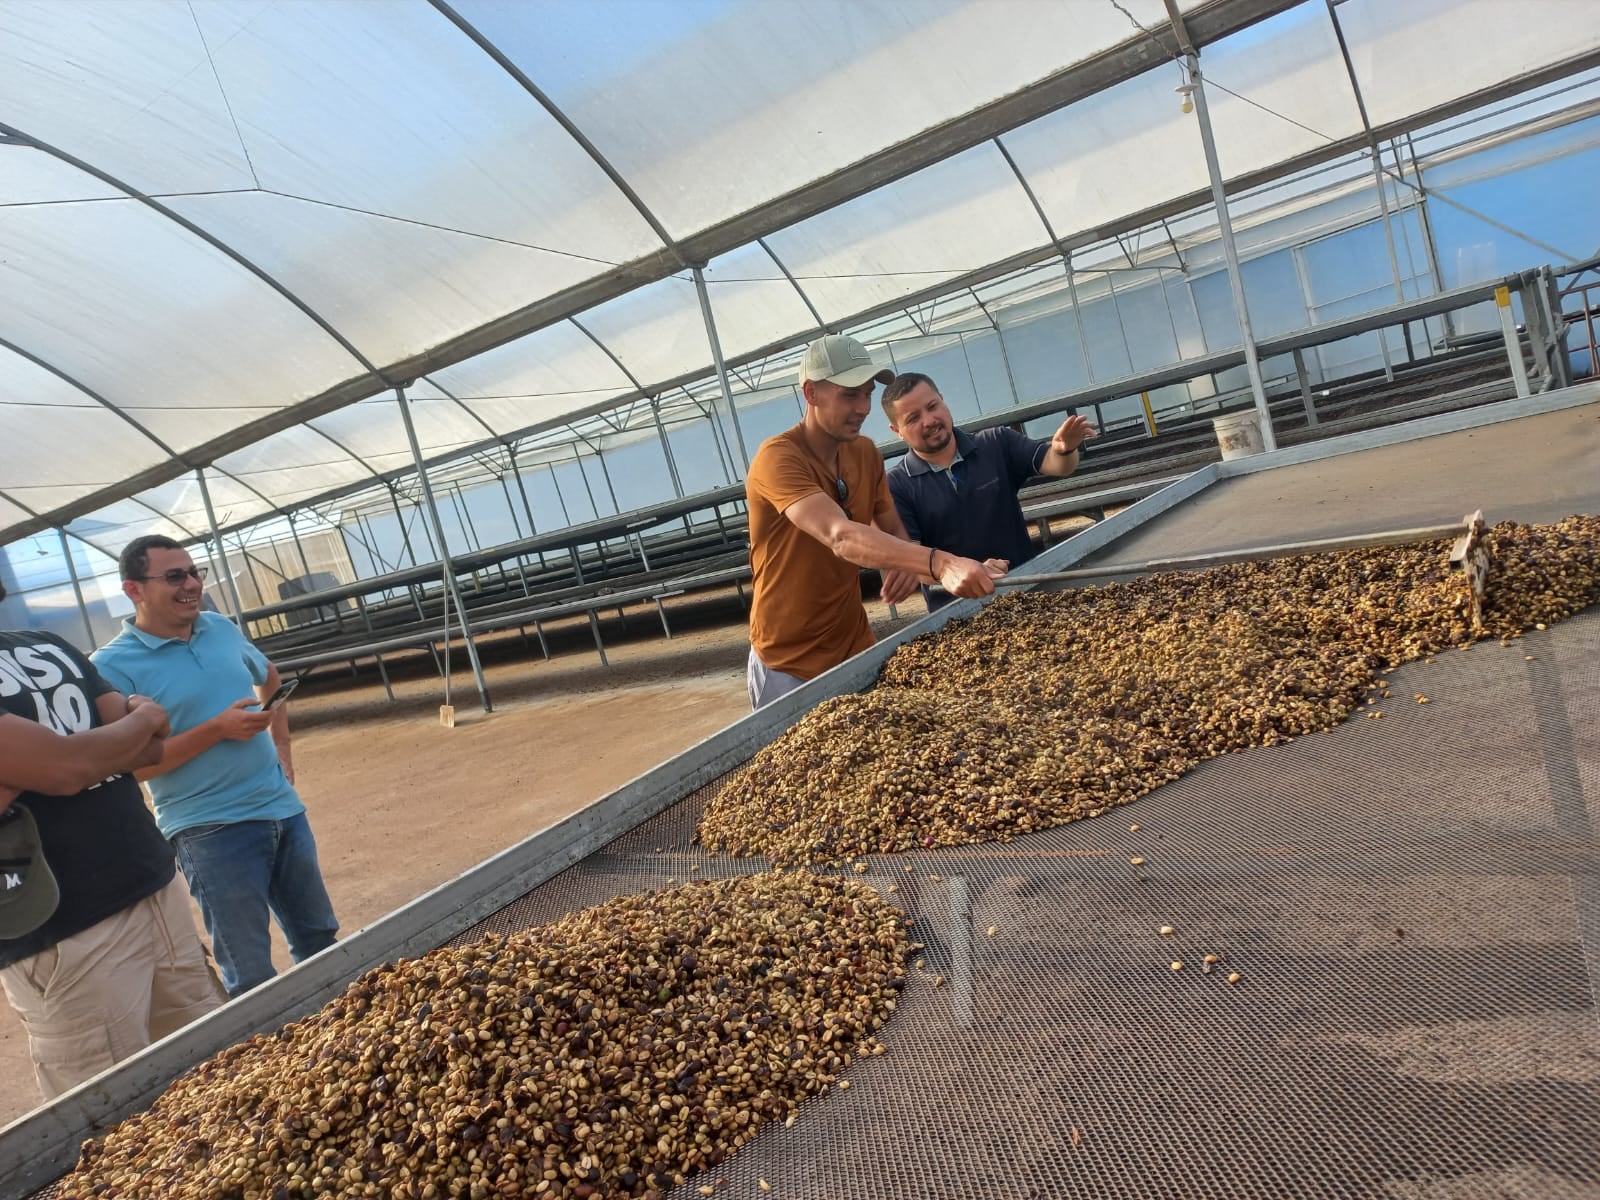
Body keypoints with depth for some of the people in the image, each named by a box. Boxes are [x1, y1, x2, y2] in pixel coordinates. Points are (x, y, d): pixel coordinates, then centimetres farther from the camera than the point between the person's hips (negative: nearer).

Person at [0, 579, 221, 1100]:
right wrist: (142, 718, -2)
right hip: (64, 936, -7)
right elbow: (66, 767, -21)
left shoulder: (48, 645, 12)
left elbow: (149, 748, 9)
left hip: (159, 888, 7)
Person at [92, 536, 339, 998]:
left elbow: (269, 678, 25)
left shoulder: (221, 627, 5)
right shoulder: (113, 666, -12)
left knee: (321, 940, 19)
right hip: (211, 829, -6)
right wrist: (217, 729, -22)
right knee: (252, 975, 5)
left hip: (282, 808, 6)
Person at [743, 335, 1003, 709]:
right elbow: (841, 537, -38)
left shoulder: (866, 452, 1)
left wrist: (910, 563, -17)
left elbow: (894, 531, 8)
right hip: (789, 663, -6)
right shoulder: (778, 458, -23)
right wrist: (939, 564, -51)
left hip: (856, 646, 7)